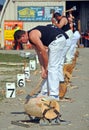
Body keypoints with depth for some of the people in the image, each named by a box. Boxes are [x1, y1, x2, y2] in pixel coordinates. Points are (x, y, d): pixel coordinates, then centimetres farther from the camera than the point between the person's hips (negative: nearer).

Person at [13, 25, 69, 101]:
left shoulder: (32, 36, -15)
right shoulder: (31, 39, 14)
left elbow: (43, 52, -16)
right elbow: (39, 53, 15)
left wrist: (46, 69, -8)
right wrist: (43, 69, 7)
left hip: (58, 39, -11)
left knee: (52, 68, -9)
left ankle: (54, 96, -9)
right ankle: (44, 93, 20)